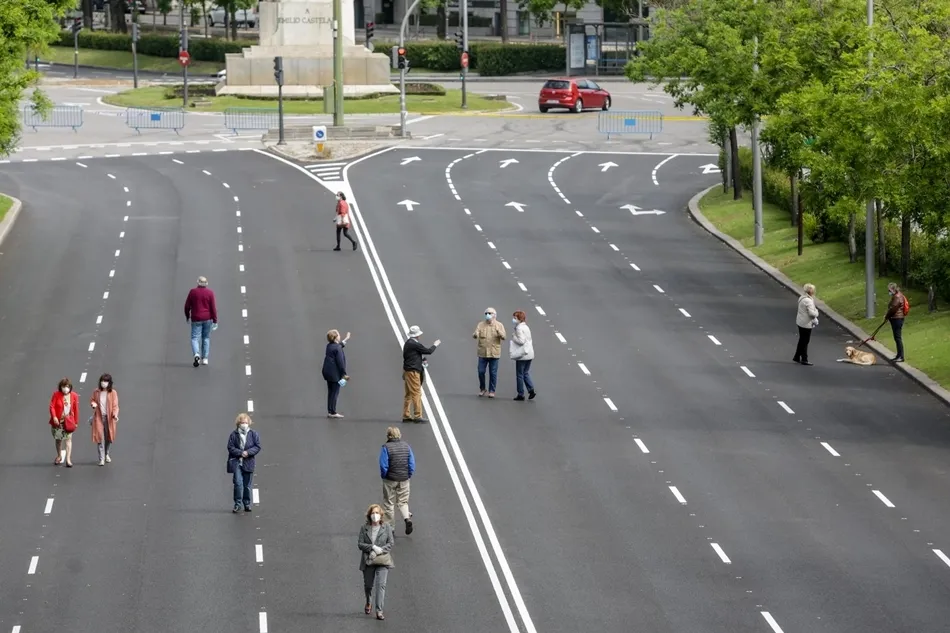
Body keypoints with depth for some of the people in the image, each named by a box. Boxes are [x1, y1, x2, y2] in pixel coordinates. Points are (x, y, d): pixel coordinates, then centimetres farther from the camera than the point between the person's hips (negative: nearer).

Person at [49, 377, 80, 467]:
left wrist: (76, 422, 5)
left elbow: (76, 409, 1)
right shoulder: (56, 394, -9)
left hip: (69, 421, 0)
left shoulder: (74, 396, -5)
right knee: (58, 439, 14)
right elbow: (52, 406, -10)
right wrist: (54, 417, -23)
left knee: (68, 438, -5)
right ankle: (59, 456, 34)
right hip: (58, 421, 0)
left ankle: (68, 459, -6)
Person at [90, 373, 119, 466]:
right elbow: (92, 400, 17)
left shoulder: (113, 393, -6)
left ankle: (107, 455, 36)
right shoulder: (96, 392, 1)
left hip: (109, 418, 0)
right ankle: (101, 459, -4)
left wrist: (115, 414, -24)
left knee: (108, 437, 13)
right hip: (99, 417, 0)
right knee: (100, 438, -6)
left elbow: (115, 405, -8)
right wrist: (93, 403, -8)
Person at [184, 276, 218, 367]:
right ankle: (205, 358, 13)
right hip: (207, 318, 1)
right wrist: (215, 321, -3)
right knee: (206, 338, 14)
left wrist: (187, 316, 15)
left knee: (195, 338, 0)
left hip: (196, 319, -1)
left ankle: (196, 354, -26)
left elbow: (187, 306, -1)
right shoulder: (210, 293, -5)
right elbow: (213, 307, -7)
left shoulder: (193, 292, -5)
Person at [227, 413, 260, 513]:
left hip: (248, 463, 1)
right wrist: (240, 453, -15)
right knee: (238, 483, -12)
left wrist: (248, 452, -15)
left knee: (247, 485, 8)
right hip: (236, 462, -1)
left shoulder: (253, 434, 3)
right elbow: (230, 447, -3)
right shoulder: (234, 434, -1)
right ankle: (237, 504, -5)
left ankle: (247, 504, 20)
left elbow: (257, 447, 0)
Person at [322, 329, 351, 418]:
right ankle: (332, 412, 1)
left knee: (330, 392, 14)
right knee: (335, 392, -2)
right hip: (335, 373, -9)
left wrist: (346, 339, 45)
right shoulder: (337, 348, -18)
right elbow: (340, 362, -18)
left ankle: (330, 411, 19)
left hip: (327, 372, 9)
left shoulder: (329, 346, 9)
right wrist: (344, 374, -13)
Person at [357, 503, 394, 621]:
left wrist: (379, 551, -14)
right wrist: (373, 547, -18)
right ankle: (369, 603, 45)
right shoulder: (364, 528, 1)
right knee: (368, 585, 13)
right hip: (368, 561, 2)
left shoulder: (386, 527, -1)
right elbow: (360, 544, -4)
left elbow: (390, 543, -1)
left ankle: (379, 611, -14)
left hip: (382, 560, -2)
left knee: (381, 584, -13)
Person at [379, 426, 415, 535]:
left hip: (390, 480, -3)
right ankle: (407, 517, -11)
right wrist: (409, 475, 9)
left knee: (389, 504, 10)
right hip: (404, 480, 3)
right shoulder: (406, 446, -2)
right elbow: (412, 464, -2)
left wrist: (384, 477, 0)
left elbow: (383, 466, -16)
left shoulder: (386, 447, -14)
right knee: (403, 502, 16)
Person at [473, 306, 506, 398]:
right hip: (482, 353, 1)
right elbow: (474, 335, -5)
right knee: (481, 372, 2)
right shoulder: (481, 324, 3)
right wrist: (475, 334, -30)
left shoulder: (499, 325, 1)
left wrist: (498, 332, -31)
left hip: (494, 353, -1)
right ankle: (482, 389, 20)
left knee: (493, 373, 2)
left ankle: (492, 391, 13)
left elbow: (503, 337, -10)